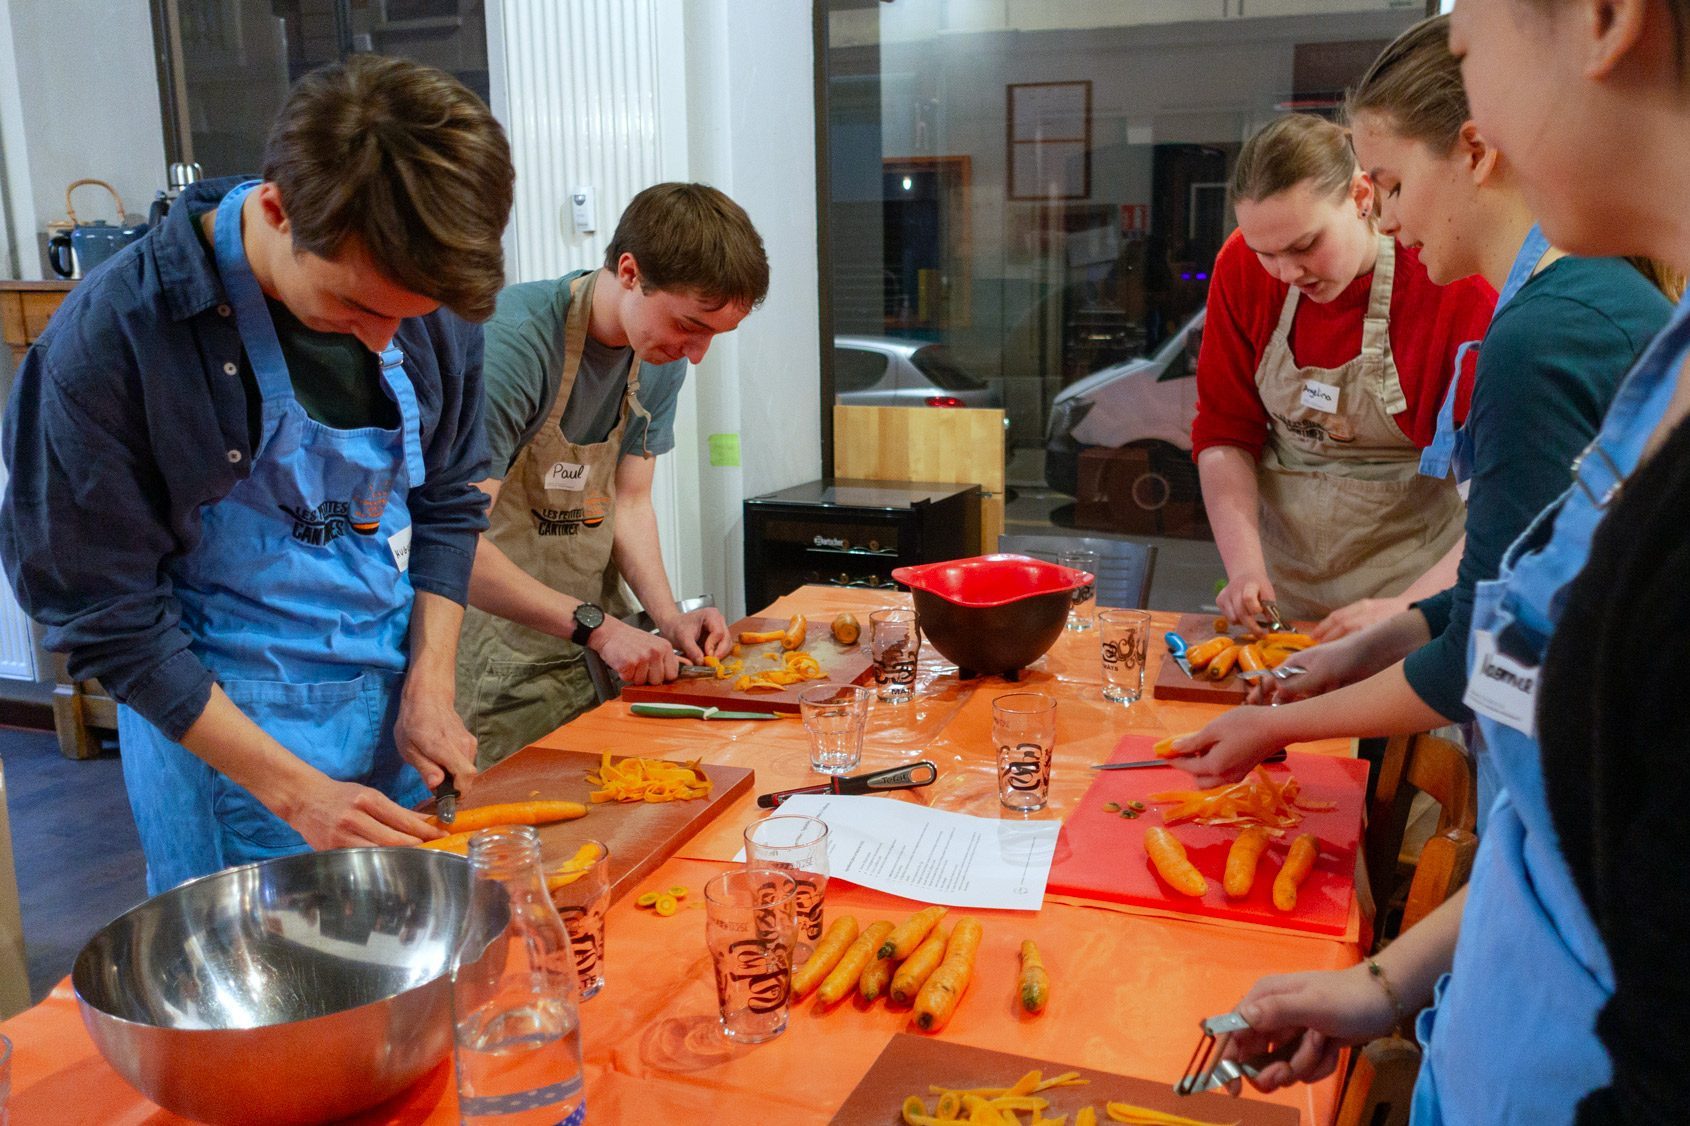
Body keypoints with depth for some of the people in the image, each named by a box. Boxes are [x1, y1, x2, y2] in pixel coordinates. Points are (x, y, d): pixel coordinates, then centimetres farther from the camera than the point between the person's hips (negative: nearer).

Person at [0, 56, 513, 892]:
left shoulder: (430, 299, -9)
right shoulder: (111, 340, -21)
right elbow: (105, 616, -15)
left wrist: (431, 686, -6)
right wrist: (291, 788, -17)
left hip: (399, 708, 5)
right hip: (218, 728, -4)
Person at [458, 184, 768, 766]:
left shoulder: (662, 357, 0)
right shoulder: (512, 342, -25)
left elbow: (629, 501, 6)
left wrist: (667, 616, -9)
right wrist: (597, 625, -27)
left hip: (594, 646, 7)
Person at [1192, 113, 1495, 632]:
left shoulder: (1452, 284, -19)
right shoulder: (1242, 267, -7)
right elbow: (1224, 433, -2)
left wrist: (1408, 611, -32)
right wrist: (1245, 565, -15)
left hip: (1408, 576, -3)